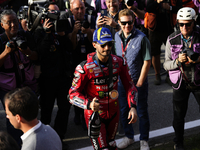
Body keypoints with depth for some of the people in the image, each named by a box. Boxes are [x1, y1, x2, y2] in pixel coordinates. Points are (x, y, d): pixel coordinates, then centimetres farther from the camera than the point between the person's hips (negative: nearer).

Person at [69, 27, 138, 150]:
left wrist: (133, 107, -11)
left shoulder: (119, 62, -7)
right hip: (94, 114, -5)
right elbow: (73, 93, -17)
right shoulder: (85, 67, -21)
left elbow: (129, 85, 1)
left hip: (113, 112, 5)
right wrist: (89, 104, -35)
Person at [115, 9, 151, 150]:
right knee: (123, 111, 16)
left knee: (142, 112, 7)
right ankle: (129, 136, 36)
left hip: (139, 82, -4)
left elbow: (147, 61, -12)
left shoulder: (142, 38, -14)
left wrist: (139, 82, -12)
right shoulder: (116, 37, 0)